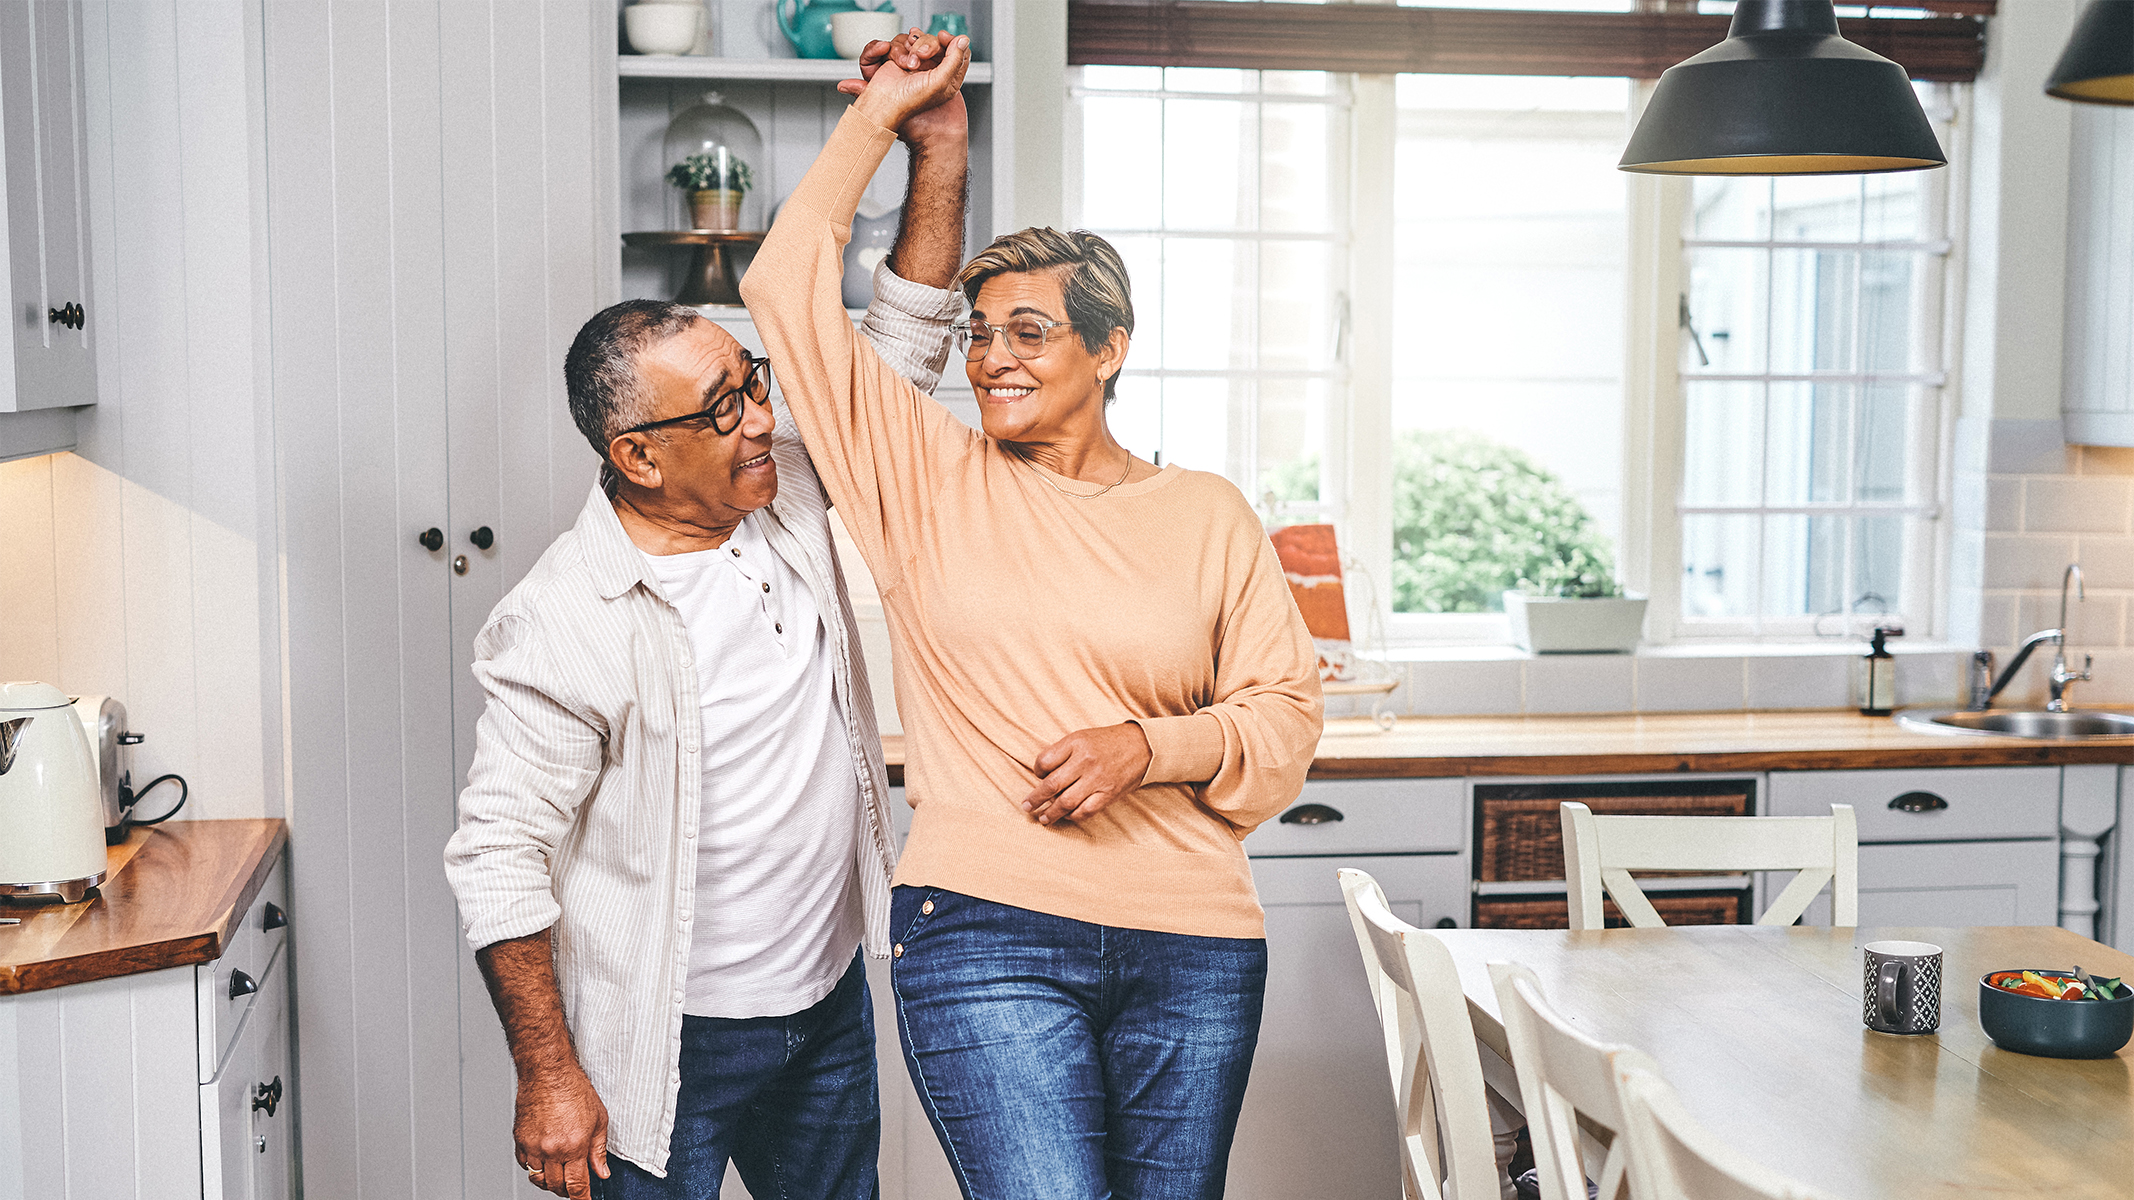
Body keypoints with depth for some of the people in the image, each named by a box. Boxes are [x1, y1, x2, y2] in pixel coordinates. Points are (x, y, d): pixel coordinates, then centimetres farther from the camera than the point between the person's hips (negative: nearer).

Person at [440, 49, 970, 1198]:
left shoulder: (789, 488, -2)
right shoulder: (564, 624, -21)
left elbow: (901, 346, 5)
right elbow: (498, 856, -17)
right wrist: (547, 1077, -17)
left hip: (833, 1004, 7)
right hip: (666, 1048, -6)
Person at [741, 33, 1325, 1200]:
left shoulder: (1209, 514, 8)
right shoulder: (930, 480, 6)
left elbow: (1283, 712, 7)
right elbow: (787, 288, 4)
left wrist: (1149, 747, -10)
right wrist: (881, 115, 8)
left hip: (1192, 947, 2)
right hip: (985, 932, -2)